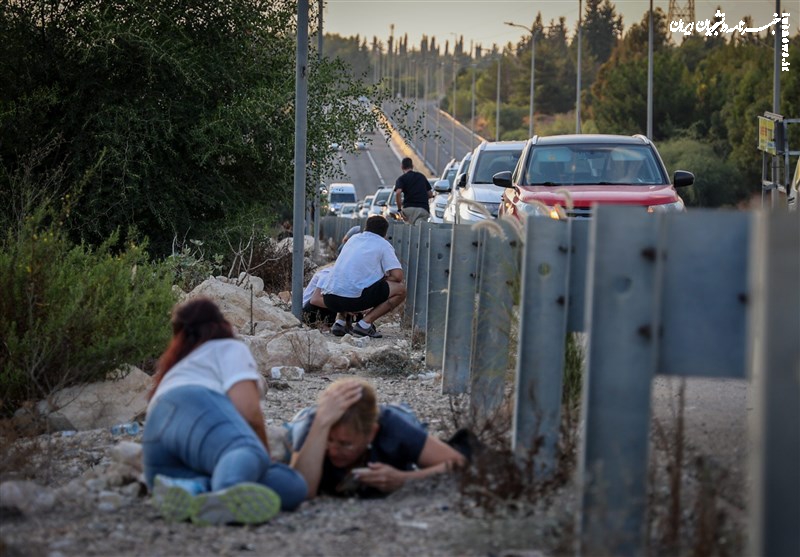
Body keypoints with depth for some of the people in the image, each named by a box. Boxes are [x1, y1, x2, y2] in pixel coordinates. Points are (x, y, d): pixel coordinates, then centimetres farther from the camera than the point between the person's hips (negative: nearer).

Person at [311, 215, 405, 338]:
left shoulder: (353, 239, 26)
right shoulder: (383, 245, 8)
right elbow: (397, 276, -4)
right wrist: (383, 279, 17)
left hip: (330, 300, 6)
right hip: (355, 298, -6)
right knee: (400, 290, 6)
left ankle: (340, 321, 12)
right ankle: (365, 323, -5)